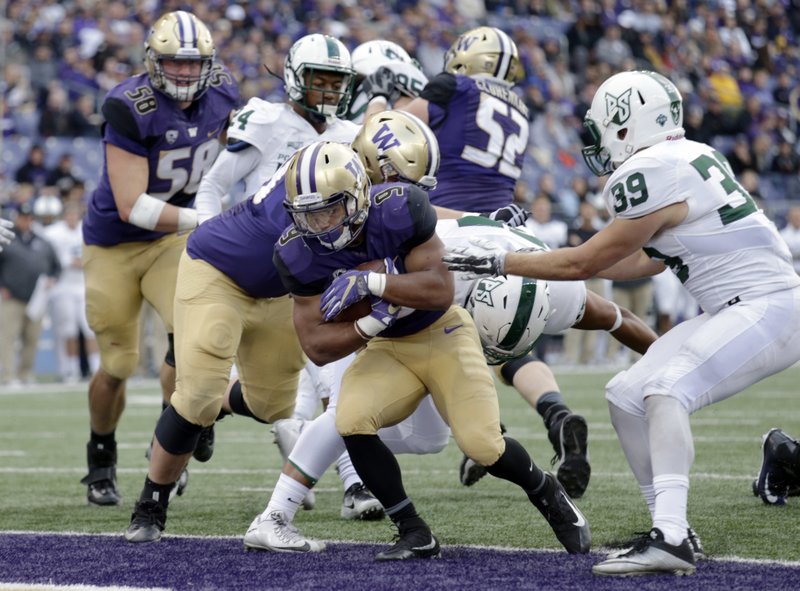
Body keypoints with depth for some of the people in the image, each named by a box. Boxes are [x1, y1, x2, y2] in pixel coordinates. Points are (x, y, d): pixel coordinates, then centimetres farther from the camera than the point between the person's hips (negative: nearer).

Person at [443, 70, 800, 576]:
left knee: (665, 391, -26)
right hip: (739, 311, 10)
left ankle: (671, 539, -34)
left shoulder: (651, 174, -17)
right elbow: (648, 261, 22)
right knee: (627, 396, 8)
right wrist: (544, 259, 23)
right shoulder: (689, 158, 12)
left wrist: (498, 263, -1)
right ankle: (671, 528, 12)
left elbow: (586, 263, -9)